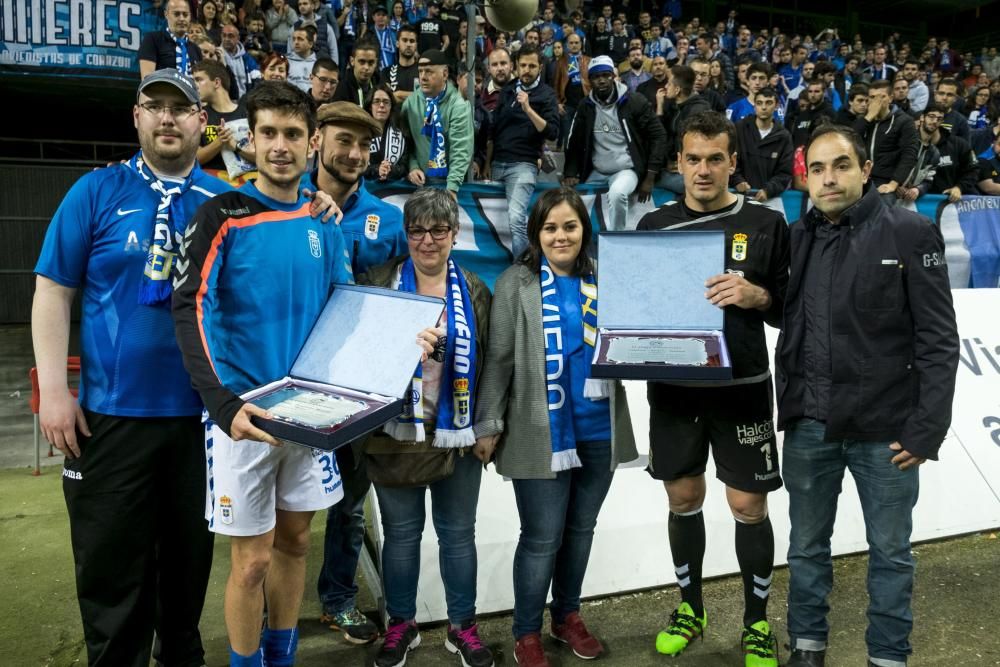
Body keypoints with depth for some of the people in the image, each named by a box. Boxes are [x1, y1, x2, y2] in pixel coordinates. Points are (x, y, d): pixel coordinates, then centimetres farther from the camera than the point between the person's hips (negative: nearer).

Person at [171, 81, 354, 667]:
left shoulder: (325, 223, 7)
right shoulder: (223, 215, -8)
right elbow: (189, 308, -17)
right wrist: (222, 403, -29)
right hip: (245, 410, -4)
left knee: (294, 541, 16)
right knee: (253, 559, 4)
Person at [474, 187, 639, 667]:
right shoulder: (516, 283, -4)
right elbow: (499, 357, -6)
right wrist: (488, 425, -7)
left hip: (600, 430, 4)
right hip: (541, 433, -4)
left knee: (581, 529, 17)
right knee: (542, 537, 4)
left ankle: (567, 615, 37)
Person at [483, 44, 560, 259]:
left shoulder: (546, 95, 1)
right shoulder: (506, 92, 15)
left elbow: (552, 133, -11)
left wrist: (528, 108, -20)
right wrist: (487, 163, 13)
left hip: (523, 164, -5)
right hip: (498, 163, 6)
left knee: (516, 217, -22)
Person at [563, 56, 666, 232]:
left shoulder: (635, 102, -7)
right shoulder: (585, 107, 4)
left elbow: (658, 136, -5)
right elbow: (574, 142, 12)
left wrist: (650, 177, -10)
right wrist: (570, 173, -4)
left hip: (626, 170, -5)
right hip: (595, 172, 5)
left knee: (617, 193, -35)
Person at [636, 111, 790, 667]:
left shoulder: (766, 223, 0)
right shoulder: (654, 224, 5)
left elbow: (790, 309, 1)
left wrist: (757, 295, -18)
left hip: (742, 388, -2)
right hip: (673, 386, 2)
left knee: (749, 505, 4)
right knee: (684, 499, 12)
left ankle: (758, 621, 26)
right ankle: (690, 607, 33)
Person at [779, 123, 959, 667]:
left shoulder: (911, 233, -4)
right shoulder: (795, 238, 6)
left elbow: (938, 340, -6)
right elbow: (782, 322, 5)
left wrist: (927, 429, -10)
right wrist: (787, 408, -4)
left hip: (885, 427, -3)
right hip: (807, 425, 3)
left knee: (890, 551, 12)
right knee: (807, 545, 16)